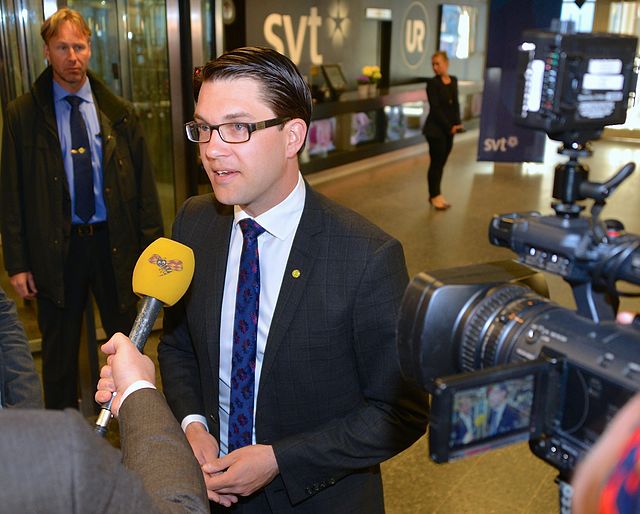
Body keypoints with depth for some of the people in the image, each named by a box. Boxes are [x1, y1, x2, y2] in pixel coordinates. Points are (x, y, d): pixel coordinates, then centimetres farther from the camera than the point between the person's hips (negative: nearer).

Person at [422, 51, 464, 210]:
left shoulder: (453, 81, 8)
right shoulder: (432, 83, -9)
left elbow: (455, 104, 10)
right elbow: (435, 108, -14)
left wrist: (457, 123, -5)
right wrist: (449, 127, -16)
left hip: (449, 129, 5)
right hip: (435, 128, -5)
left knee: (441, 162, 10)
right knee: (436, 162, 0)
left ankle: (435, 194, 20)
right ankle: (435, 195, 12)